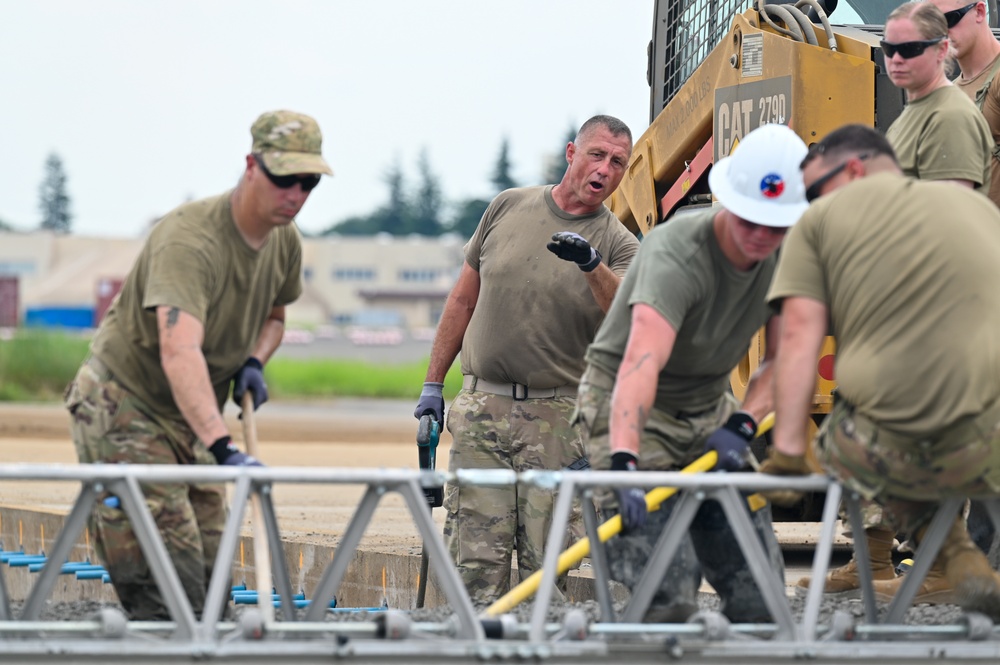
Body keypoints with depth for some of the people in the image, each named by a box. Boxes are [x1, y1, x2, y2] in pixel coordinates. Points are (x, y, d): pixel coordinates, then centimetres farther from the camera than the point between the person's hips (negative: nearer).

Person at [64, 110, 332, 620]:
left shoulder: (285, 243, -1)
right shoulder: (189, 239, -29)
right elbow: (179, 351, -43)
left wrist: (254, 362, -3)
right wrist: (223, 447, -54)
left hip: (189, 418, 8)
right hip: (123, 406, -8)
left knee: (210, 578, 4)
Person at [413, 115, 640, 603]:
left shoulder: (617, 244, 1)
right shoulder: (509, 208, 9)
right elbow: (464, 297, 16)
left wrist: (593, 266, -37)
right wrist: (433, 384, 16)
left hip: (560, 417, -1)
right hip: (481, 408, 1)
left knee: (547, 569, -2)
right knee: (476, 563, -4)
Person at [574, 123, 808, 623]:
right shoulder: (676, 254, -30)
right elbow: (641, 362, -43)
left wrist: (741, 426, -21)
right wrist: (624, 464, -57)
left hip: (709, 411, 7)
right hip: (626, 409, -6)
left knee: (760, 595, -2)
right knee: (667, 599, -21)